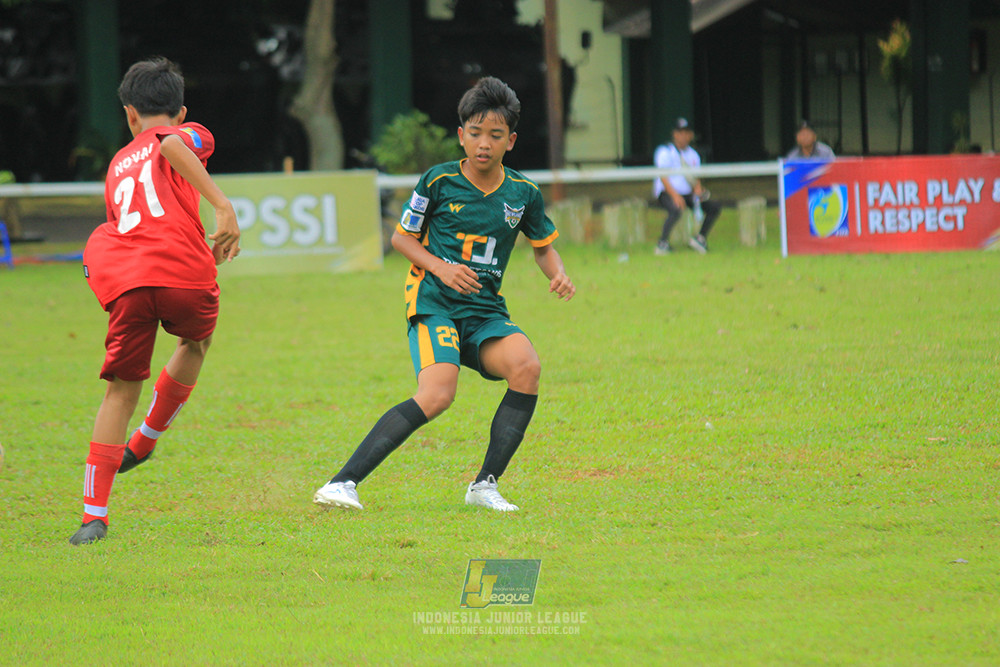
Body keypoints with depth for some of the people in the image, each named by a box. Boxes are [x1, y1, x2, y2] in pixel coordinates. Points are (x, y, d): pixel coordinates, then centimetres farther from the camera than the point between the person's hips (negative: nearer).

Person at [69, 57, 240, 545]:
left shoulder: (118, 163, 32)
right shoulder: (189, 135, 16)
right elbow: (171, 145, -9)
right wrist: (223, 207, -16)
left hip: (125, 283, 3)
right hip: (182, 271, -3)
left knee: (122, 390, 9)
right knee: (196, 341, 31)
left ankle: (94, 514, -1)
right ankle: (142, 444, 32)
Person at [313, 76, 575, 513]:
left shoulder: (523, 194, 6)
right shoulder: (439, 181, -3)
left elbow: (543, 246, 22)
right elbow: (401, 238, 6)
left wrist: (559, 275, 0)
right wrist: (441, 268, -11)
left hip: (486, 310, 4)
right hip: (433, 302, -4)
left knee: (526, 366, -27)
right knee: (437, 395, -29)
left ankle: (485, 485, -15)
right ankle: (343, 483, -28)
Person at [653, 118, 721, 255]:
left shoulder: (693, 155, 14)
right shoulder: (665, 152, -6)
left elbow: (696, 178, 14)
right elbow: (663, 177, -14)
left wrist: (698, 190, -10)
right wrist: (675, 196, -27)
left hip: (687, 194, 7)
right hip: (666, 193, -7)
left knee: (715, 207, -1)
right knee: (676, 210, -39)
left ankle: (700, 238, 7)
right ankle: (662, 243, -28)